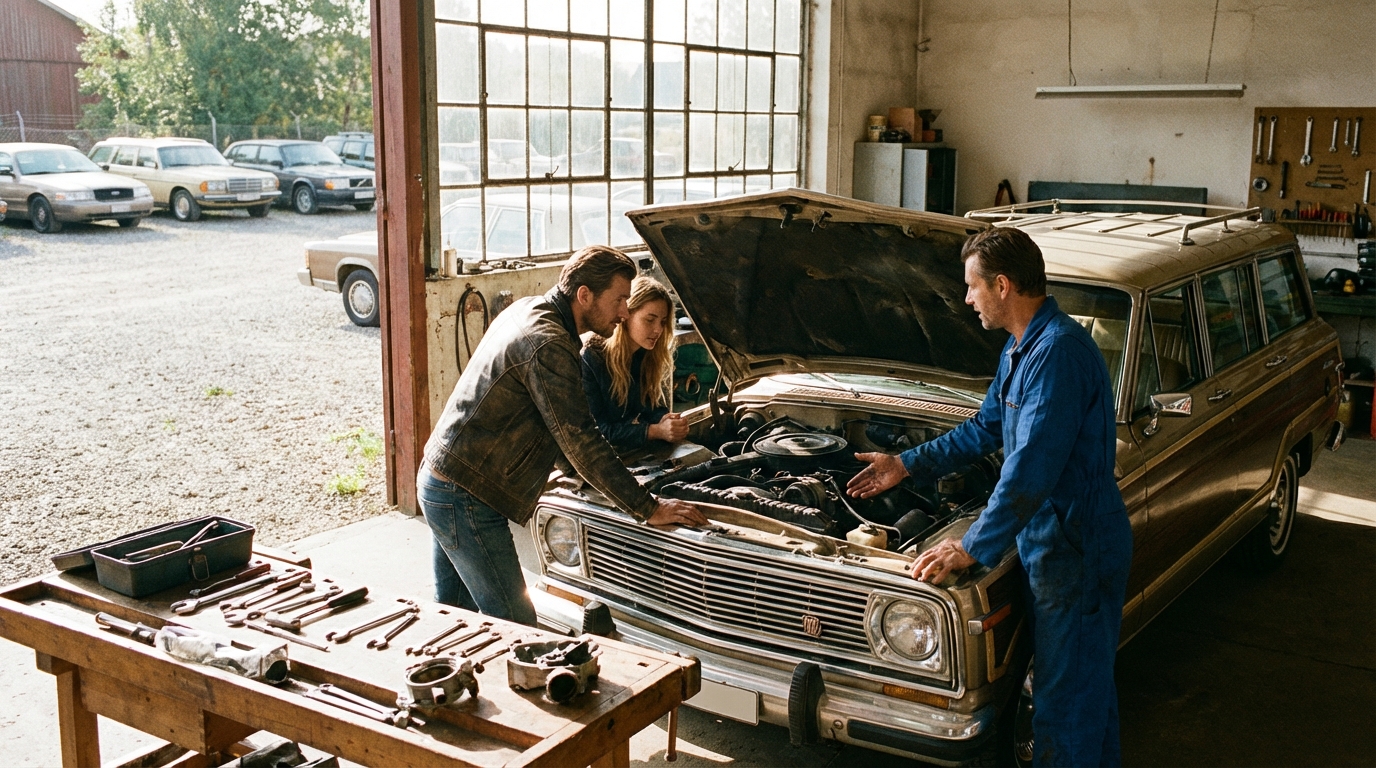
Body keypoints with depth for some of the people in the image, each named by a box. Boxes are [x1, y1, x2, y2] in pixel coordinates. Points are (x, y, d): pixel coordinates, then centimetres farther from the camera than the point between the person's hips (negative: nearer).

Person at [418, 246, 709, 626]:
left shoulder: (527, 309, 9)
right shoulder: (548, 345, -22)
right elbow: (580, 442, -22)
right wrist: (648, 509, -17)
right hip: (466, 498, -10)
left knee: (454, 613, 19)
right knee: (517, 627, -4)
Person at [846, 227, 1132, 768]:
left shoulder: (1058, 352, -25)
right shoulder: (1020, 349, 9)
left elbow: (1031, 468, -29)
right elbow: (985, 430, 21)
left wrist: (973, 549, -27)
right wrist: (907, 465, 20)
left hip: (1077, 546, -10)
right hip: (1054, 538, 10)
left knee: (1067, 692, 3)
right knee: (1084, 681, 24)